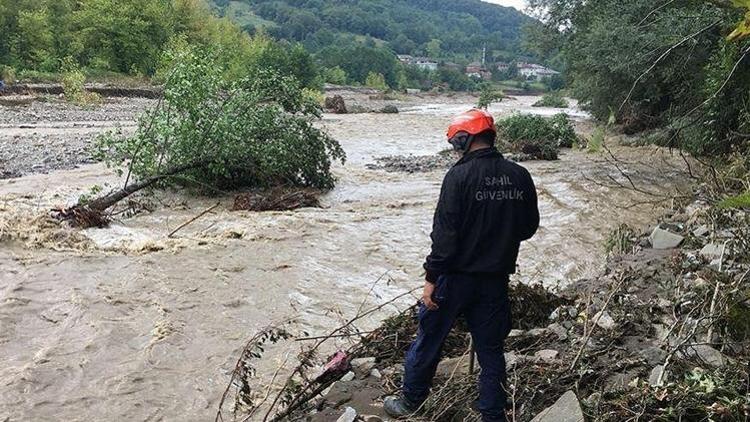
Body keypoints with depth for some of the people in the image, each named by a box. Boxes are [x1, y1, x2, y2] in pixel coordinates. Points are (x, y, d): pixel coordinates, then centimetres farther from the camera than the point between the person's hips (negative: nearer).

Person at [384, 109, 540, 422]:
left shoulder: (459, 176, -16)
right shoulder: (520, 176, -1)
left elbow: (444, 233, -19)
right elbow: (529, 227, 8)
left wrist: (431, 278, -13)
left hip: (456, 277, -4)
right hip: (497, 279, 4)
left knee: (428, 340, 14)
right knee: (490, 349, 16)